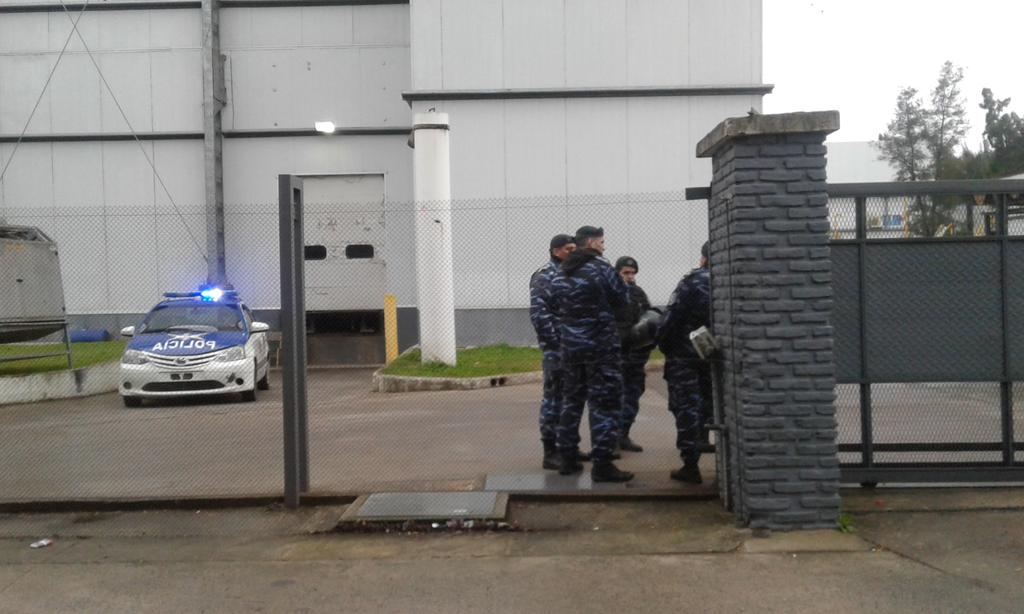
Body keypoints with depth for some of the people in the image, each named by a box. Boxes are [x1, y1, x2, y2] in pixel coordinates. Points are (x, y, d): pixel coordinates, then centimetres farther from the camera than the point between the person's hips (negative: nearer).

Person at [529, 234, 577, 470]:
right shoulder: (544, 276, -10)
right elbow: (538, 314, -18)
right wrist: (555, 342, -19)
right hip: (556, 347, -8)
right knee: (554, 396, -4)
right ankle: (550, 452, 2)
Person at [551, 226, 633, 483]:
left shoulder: (560, 274, 10)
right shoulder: (601, 268, -10)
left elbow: (556, 303, 11)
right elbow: (623, 300, -5)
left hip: (570, 346, 7)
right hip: (601, 346, -7)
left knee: (571, 401, 16)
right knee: (605, 404, -3)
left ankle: (568, 459, 20)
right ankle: (602, 464, -4)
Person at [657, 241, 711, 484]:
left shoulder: (693, 282, -12)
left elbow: (672, 317, -16)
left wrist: (662, 343, -4)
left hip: (684, 355, -5)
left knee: (686, 408, -1)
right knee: (708, 405, 17)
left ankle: (690, 466, -2)